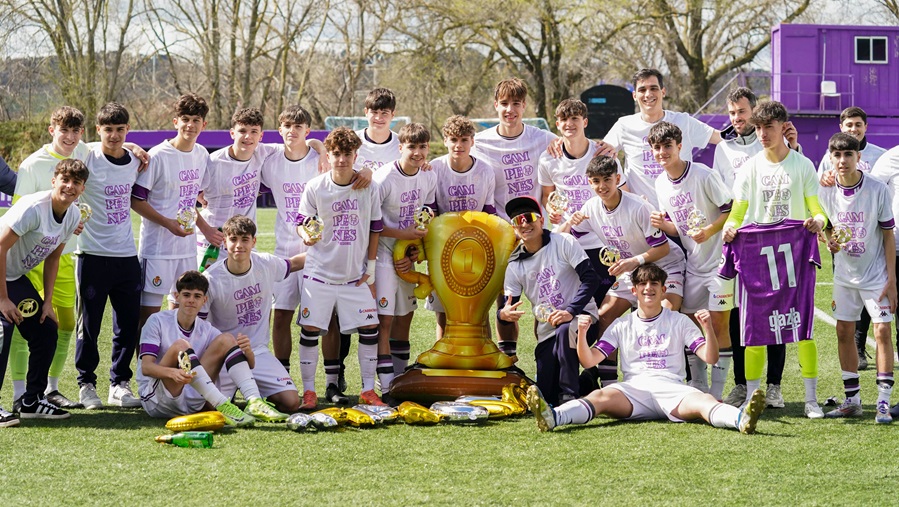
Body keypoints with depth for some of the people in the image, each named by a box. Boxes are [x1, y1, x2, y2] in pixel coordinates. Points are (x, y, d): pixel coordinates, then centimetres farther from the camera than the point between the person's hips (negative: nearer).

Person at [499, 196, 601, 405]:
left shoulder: (563, 243, -6)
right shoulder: (514, 265, 5)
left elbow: (590, 278, -15)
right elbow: (508, 306, 3)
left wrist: (570, 311, -28)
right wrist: (504, 314, -24)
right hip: (547, 331, 5)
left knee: (565, 331, -41)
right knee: (546, 394, -6)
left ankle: (569, 395, -25)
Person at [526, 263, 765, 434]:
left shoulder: (679, 321, 18)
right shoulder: (622, 326, 19)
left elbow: (710, 358, 9)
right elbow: (589, 361, 12)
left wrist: (708, 328, -10)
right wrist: (582, 334, -7)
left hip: (671, 388, 0)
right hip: (634, 388, 0)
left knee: (702, 401, -34)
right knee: (600, 396, -32)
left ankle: (741, 419, -65)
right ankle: (553, 417, -60)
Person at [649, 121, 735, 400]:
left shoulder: (703, 174, -14)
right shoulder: (661, 184, 6)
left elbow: (732, 209, -12)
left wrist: (709, 230, -24)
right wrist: (662, 225, -8)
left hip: (719, 260, -7)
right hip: (693, 264, 7)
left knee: (718, 324, -6)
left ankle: (716, 392, -1)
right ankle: (698, 387, 17)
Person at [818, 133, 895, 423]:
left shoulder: (878, 190, -15)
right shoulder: (826, 192, -6)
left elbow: (888, 236, -9)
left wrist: (891, 280, -12)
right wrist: (831, 241, -18)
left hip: (876, 274, -4)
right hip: (845, 274, 4)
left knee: (882, 330, -10)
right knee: (844, 331, 6)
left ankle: (883, 402, -8)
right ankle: (852, 401, 16)